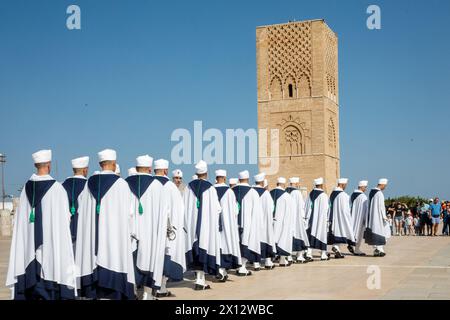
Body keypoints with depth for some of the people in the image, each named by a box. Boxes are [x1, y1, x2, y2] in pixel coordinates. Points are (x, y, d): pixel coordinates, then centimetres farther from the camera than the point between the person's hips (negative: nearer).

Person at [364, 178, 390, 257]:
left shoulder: (371, 192, 10)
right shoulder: (379, 193, -16)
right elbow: (381, 206, -17)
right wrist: (384, 217, -12)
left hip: (371, 216, 8)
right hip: (378, 216, -8)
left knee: (374, 232, 10)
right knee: (382, 231, 3)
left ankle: (375, 250, 11)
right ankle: (379, 248, -5)